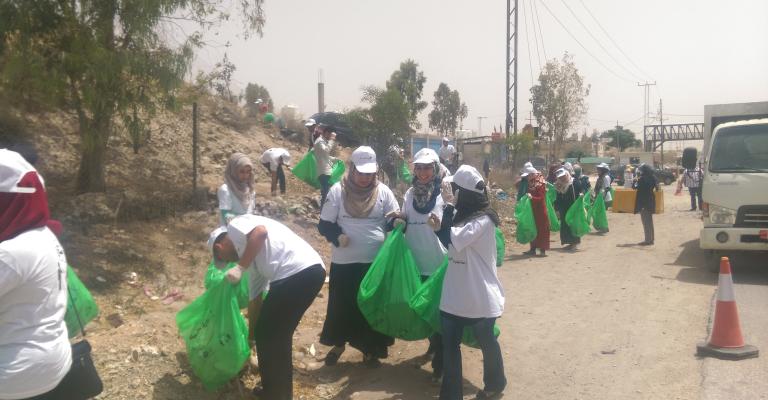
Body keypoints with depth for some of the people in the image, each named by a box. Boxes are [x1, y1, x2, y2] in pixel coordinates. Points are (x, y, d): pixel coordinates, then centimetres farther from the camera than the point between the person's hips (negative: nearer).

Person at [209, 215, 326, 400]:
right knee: (279, 335, 24)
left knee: (267, 336, 10)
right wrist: (251, 336, 45)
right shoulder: (254, 259, 32)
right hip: (312, 270, 9)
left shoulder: (235, 226, 11)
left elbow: (261, 232, -12)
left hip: (296, 272, -9)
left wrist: (240, 267, -6)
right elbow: (255, 298, 38)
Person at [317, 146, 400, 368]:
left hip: (376, 260, 1)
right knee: (341, 305, 12)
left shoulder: (383, 191, -1)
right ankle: (338, 344, 36)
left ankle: (369, 349, 30)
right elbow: (324, 224, -3)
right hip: (344, 261, -1)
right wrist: (337, 236, -23)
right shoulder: (338, 191, -5)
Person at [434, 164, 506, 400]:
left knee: (486, 341, 14)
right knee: (450, 343, 6)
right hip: (456, 293, 7)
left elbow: (452, 240, -28)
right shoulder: (462, 215, 5)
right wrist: (439, 226, -4)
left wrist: (449, 207, -21)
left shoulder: (483, 220, -20)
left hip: (479, 295, -7)